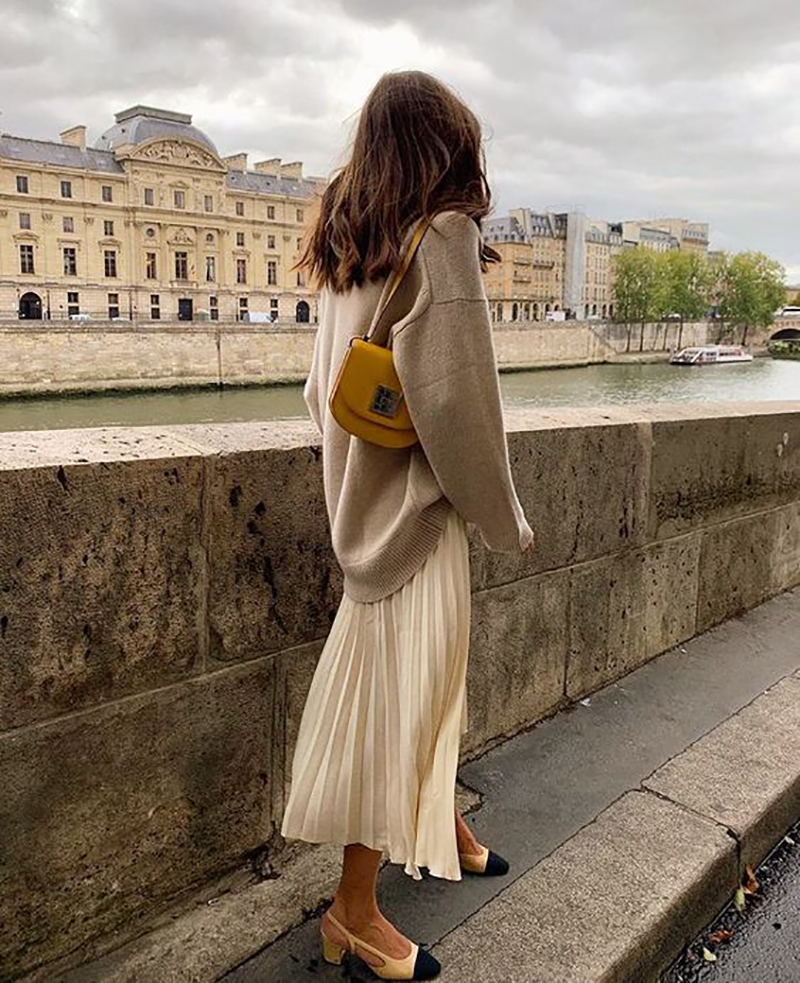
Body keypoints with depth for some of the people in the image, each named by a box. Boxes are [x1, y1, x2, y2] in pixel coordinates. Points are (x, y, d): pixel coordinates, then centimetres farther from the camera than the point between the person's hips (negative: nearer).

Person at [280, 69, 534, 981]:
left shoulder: (347, 246, 10)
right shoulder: (444, 232, -14)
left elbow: (325, 384, 14)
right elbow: (454, 396, -21)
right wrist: (506, 516, -9)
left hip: (363, 493, 8)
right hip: (417, 498, -8)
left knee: (427, 667, 21)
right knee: (402, 683, 2)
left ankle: (441, 825, 42)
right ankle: (356, 908, 18)